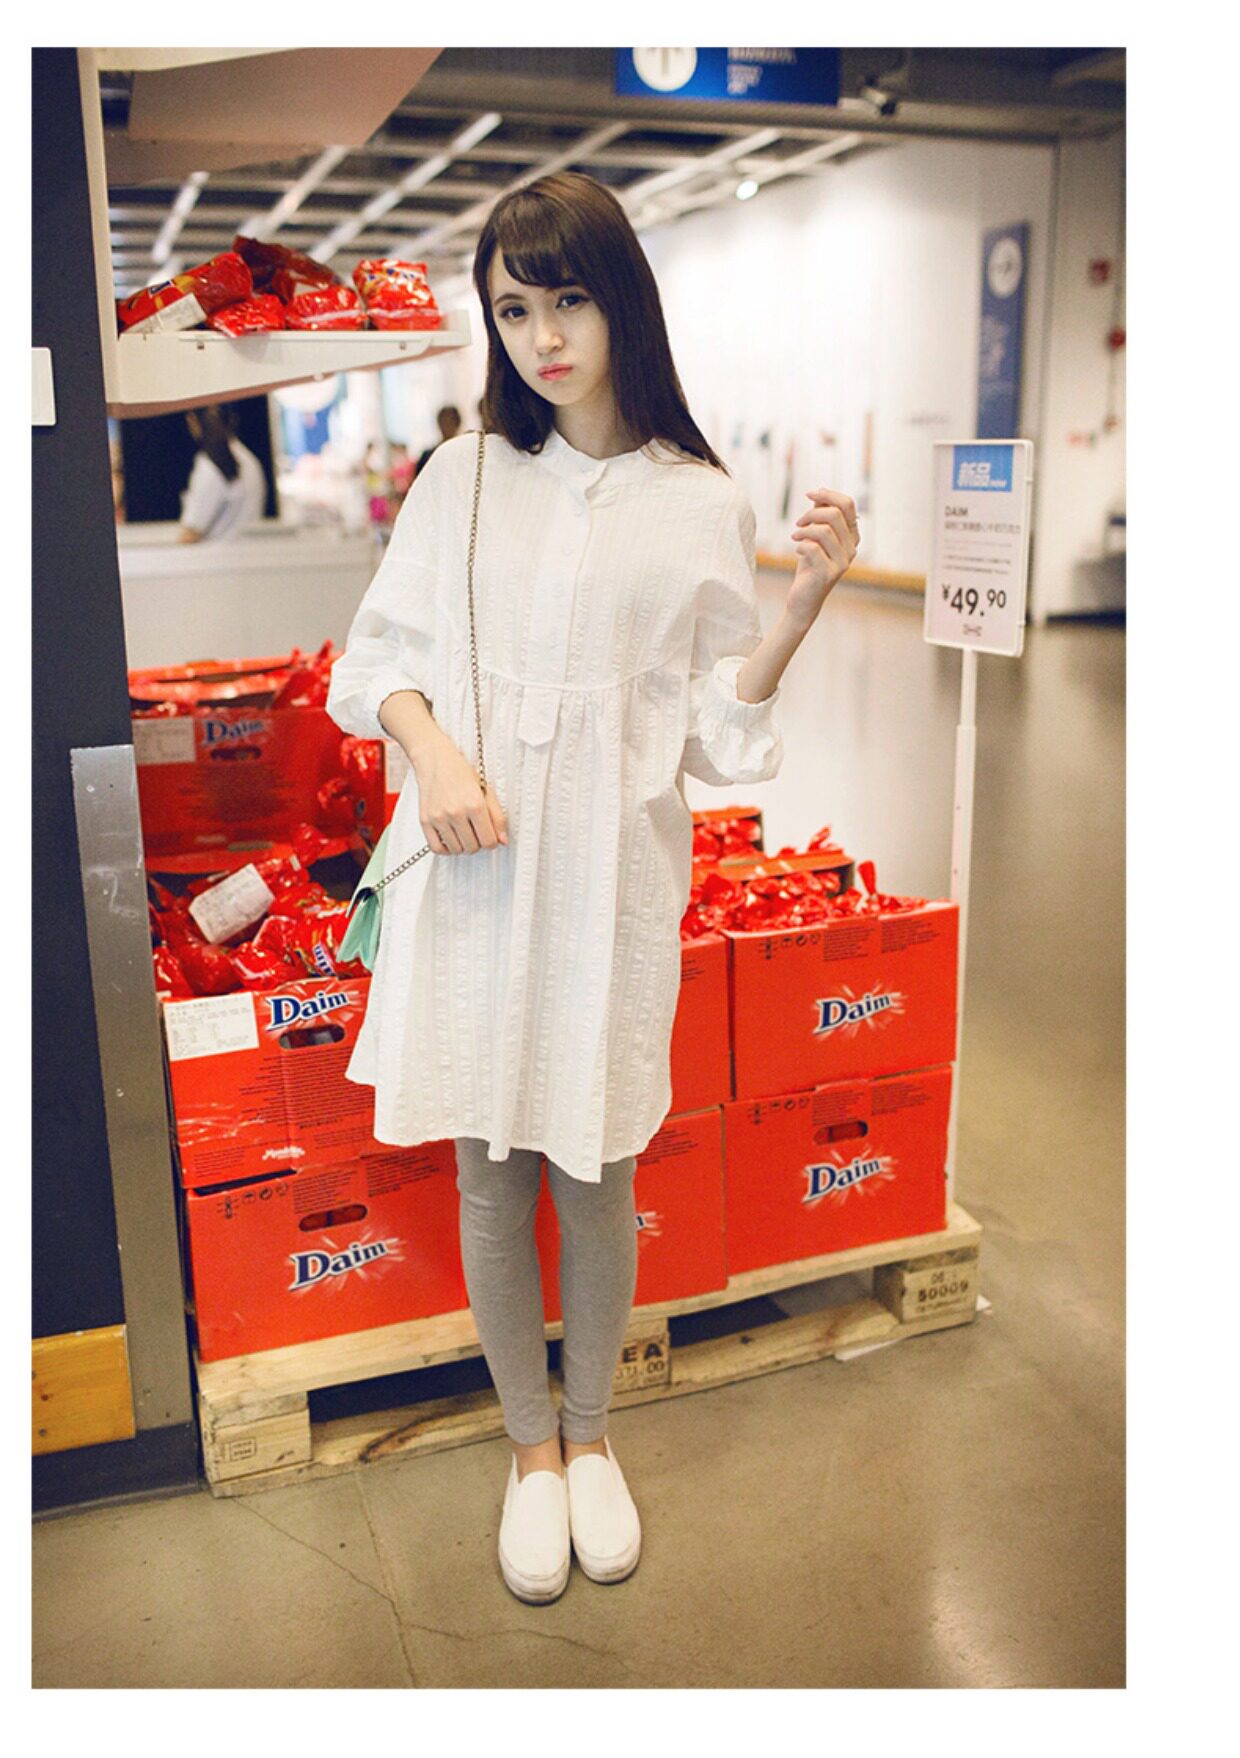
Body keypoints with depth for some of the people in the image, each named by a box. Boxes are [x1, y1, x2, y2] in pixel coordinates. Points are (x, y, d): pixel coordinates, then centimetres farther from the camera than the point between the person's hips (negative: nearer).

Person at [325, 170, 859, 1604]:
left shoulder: (699, 504, 2)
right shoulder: (464, 476, 8)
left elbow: (717, 728, 1)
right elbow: (380, 654, 8)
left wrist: (807, 600, -12)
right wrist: (433, 749, -11)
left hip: (608, 879, -1)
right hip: (470, 871, 2)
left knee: (595, 1174, 10)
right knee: (489, 1177, 10)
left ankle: (590, 1432, 36)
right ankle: (531, 1446, 33)